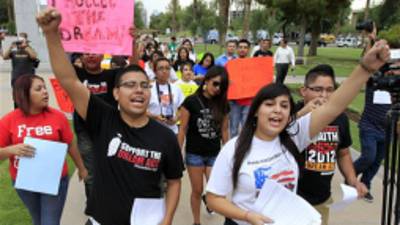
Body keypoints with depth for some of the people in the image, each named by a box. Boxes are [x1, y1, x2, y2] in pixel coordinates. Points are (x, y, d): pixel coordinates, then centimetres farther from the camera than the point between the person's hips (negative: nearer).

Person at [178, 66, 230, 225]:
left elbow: (224, 130, 7)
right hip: (194, 154, -2)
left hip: (214, 154, 3)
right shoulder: (191, 101, -9)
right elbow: (182, 129, -7)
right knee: (197, 191, 8)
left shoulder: (222, 104, 1)